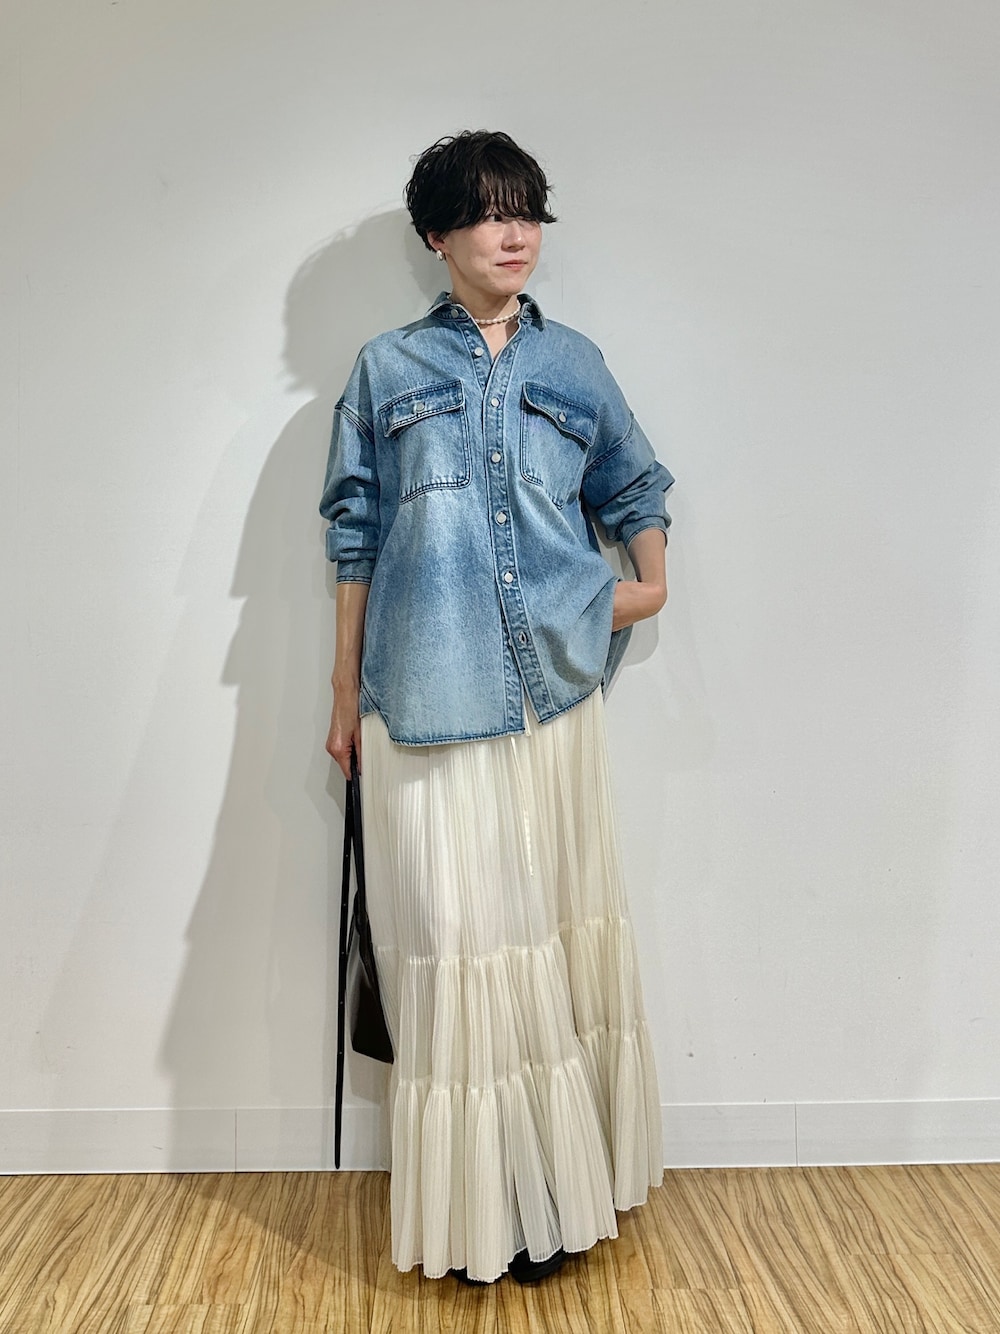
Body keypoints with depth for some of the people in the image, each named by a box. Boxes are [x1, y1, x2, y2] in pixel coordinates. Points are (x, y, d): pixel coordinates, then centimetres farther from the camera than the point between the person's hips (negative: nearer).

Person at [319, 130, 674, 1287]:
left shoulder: (574, 364, 12)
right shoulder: (387, 369, 7)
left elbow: (635, 486, 24)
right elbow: (356, 537, 7)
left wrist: (650, 585, 5)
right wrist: (346, 694, 6)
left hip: (554, 692, 2)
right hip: (426, 703, -2)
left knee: (557, 927, 8)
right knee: (454, 936, 1)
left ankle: (558, 1188, 24)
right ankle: (477, 1206, 17)